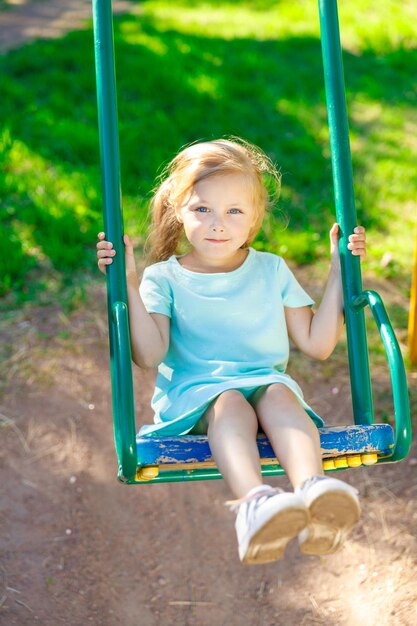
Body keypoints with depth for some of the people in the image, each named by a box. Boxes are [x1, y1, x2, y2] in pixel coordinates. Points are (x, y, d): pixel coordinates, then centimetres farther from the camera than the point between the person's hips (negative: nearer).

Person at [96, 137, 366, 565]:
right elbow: (149, 355, -8)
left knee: (280, 395, -32)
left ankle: (312, 488, -57)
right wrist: (127, 283, -13)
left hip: (266, 382, 2)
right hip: (193, 395, -2)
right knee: (230, 403, -35)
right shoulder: (165, 278, 7)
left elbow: (317, 344, 10)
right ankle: (253, 502, -60)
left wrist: (339, 270, 7)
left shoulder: (272, 270, 15)